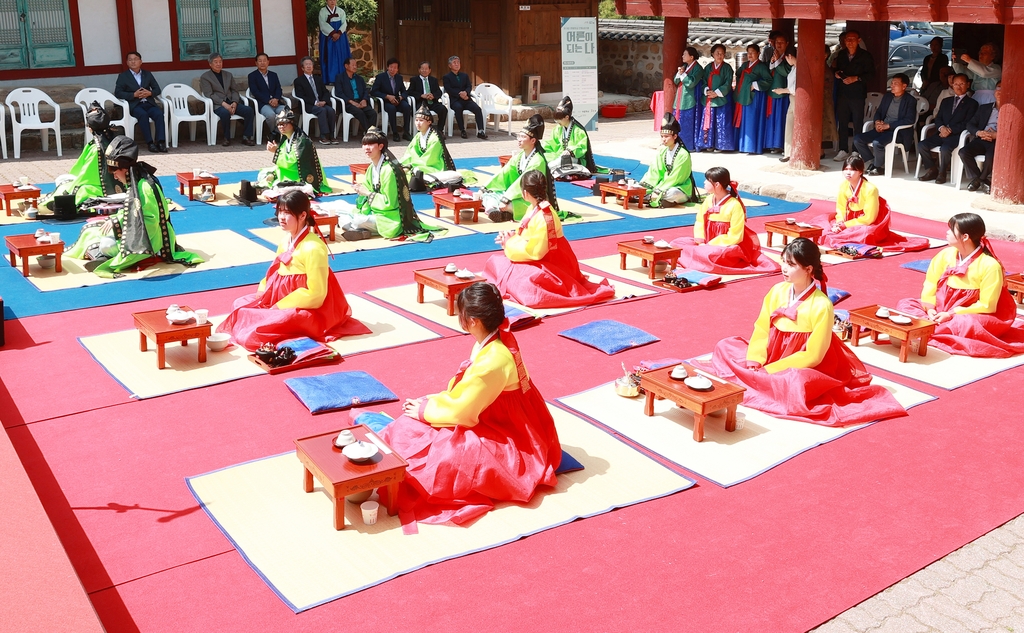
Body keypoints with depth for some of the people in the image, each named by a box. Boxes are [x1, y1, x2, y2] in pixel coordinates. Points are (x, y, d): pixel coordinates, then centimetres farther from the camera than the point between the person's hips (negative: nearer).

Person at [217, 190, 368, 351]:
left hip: (306, 308, -9)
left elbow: (315, 294, -23)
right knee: (240, 304, 8)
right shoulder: (287, 240, 3)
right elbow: (275, 272, 14)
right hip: (281, 299, 9)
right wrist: (262, 292, -5)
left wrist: (279, 306, -20)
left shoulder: (313, 248, -23)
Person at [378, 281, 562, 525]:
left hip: (508, 445, -10)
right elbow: (465, 393, 10)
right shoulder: (498, 340, -2)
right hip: (499, 422, 10)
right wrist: (431, 401, 1)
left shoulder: (492, 361, -30)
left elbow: (461, 412, -21)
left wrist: (424, 410, -6)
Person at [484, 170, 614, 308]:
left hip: (549, 265, -9)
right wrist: (511, 237, -5)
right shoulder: (534, 209, 2)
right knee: (495, 261, 7)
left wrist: (509, 244, -14)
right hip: (539, 259, 9)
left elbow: (535, 251, -25)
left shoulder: (543, 218, -26)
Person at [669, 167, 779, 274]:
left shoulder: (734, 205, -18)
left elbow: (734, 237, -19)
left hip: (728, 247, -7)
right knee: (677, 243, -9)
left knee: (713, 254, -41)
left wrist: (710, 245, -21)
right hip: (707, 244, 7)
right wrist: (701, 243, -14)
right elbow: (699, 222, 3)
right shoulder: (709, 200, 1)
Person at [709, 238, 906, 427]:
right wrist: (754, 360, -16)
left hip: (801, 369, -7)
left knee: (796, 383, -41)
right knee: (724, 347, -6)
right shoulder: (778, 291, -4)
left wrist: (769, 370, -22)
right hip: (770, 359, 7)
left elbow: (812, 356, -20)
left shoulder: (821, 306, -21)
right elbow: (761, 329, 1)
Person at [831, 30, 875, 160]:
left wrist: (856, 78, -18)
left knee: (858, 124, -3)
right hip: (843, 93, 4)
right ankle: (843, 150, 12)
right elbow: (835, 68, 24)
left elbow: (870, 74, -5)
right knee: (842, 122, 5)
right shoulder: (841, 55, 12)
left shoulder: (865, 56, -2)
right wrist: (836, 73, 1)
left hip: (857, 94, -4)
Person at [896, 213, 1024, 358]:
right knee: (904, 305, -10)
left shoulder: (990, 265, -21)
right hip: (942, 310, 6)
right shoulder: (946, 254, -6)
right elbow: (930, 284, 0)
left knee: (965, 324, -41)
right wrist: (930, 309, -18)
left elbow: (986, 306, -19)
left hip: (972, 316, -6)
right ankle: (934, 325, -29)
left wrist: (952, 314, -23)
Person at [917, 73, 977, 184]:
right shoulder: (946, 101, 24)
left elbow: (967, 123, -5)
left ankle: (942, 173, -14)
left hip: (956, 135, -5)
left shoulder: (972, 103, 7)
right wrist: (941, 127, -9)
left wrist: (950, 130, -16)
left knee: (945, 148, -36)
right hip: (942, 133, 5)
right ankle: (932, 170, -5)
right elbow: (938, 118, 14)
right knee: (921, 145, -19)